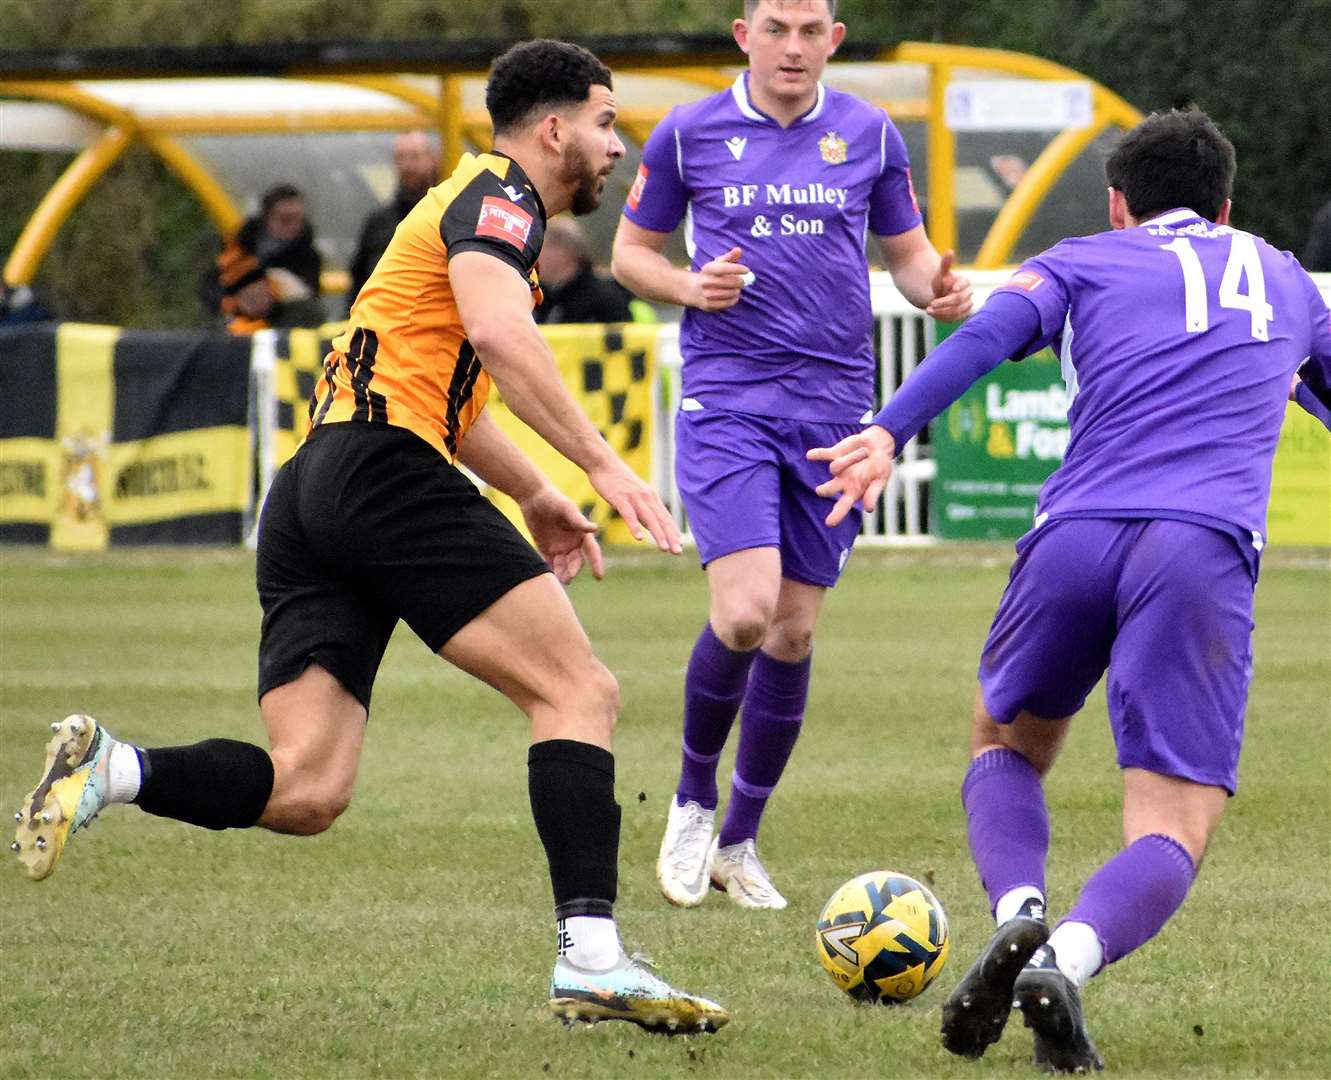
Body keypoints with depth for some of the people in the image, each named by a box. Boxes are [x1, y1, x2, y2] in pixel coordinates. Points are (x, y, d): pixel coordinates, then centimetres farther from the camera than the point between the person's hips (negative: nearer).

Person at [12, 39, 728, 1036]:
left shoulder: (477, 199, 31)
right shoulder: (500, 192, 0)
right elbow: (496, 329, -21)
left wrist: (533, 493, 43)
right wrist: (601, 465, -23)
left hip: (309, 500, 10)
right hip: (384, 469, -10)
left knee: (304, 794, -2)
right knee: (580, 691, -10)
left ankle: (106, 769, -16)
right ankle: (591, 959, -20)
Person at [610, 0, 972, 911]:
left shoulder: (870, 136, 6)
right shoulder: (688, 135, 2)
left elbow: (909, 253, 15)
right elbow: (631, 252, 11)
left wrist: (940, 290, -8)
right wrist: (688, 286, -11)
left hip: (835, 407, 3)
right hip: (726, 400, -2)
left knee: (793, 632, 4)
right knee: (744, 612, -18)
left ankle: (739, 842, 20)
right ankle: (694, 801, 8)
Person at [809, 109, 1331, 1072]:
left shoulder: (1085, 263, 21)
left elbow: (986, 336, 0)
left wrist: (890, 433, -13)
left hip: (1075, 535, 1)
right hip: (1204, 553, -1)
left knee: (1006, 745, 27)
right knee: (1171, 837, -2)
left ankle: (1017, 911, -3)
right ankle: (1066, 959, -34)